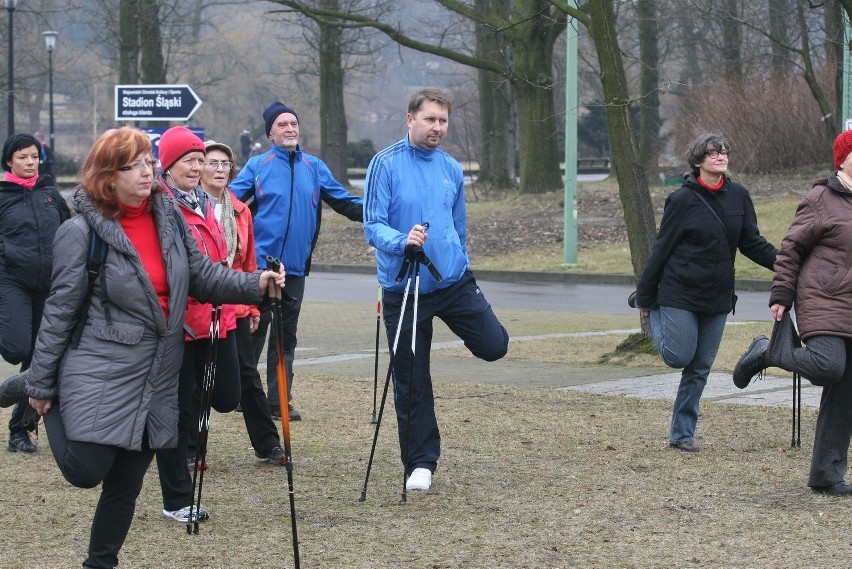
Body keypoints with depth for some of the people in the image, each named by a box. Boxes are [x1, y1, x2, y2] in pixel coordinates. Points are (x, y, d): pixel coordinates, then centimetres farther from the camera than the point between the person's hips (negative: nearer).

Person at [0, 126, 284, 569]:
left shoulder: (169, 217, 4)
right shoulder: (81, 232, -12)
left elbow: (204, 277, 7)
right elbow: (59, 311, -9)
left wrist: (255, 284, -11)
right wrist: (41, 382, -6)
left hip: (156, 378, 5)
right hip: (99, 374, -5)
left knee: (126, 487, 9)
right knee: (86, 470, -8)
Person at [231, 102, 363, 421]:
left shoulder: (314, 167, 9)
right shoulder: (257, 167, 0)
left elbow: (345, 202, 10)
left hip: (295, 267, 3)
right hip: (260, 264, -3)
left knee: (286, 337, 9)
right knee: (252, 333, -1)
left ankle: (279, 401, 15)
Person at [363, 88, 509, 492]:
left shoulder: (452, 169, 7)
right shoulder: (387, 164, -8)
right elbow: (373, 225, -15)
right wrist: (402, 240, -34)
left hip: (454, 281, 3)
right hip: (403, 288, -3)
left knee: (493, 345, -12)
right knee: (411, 382, 2)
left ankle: (468, 328, 23)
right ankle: (420, 463, 16)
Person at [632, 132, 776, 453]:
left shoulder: (738, 197, 2)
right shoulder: (682, 200, -10)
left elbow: (752, 243, 7)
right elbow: (661, 249, -5)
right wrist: (646, 297, -1)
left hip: (718, 297, 4)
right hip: (680, 294, -4)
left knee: (701, 368, 7)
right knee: (678, 357, -3)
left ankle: (682, 434, 19)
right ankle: (647, 310, 25)